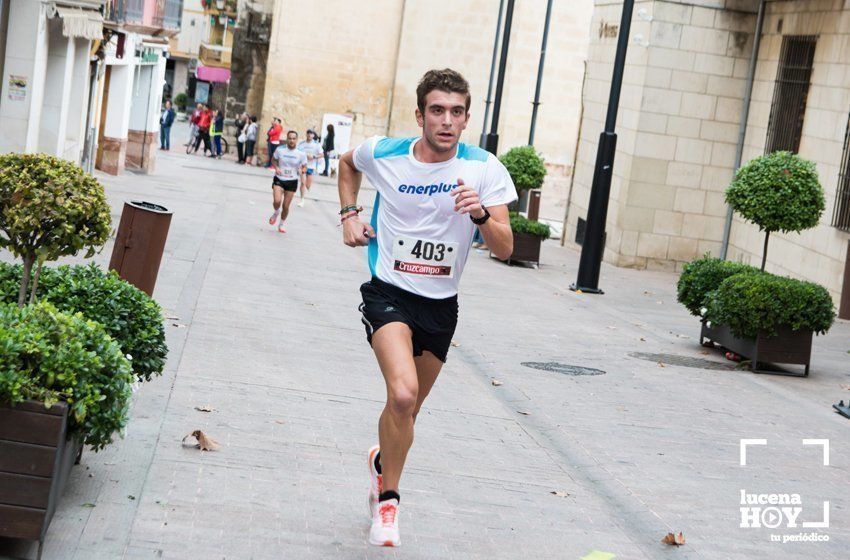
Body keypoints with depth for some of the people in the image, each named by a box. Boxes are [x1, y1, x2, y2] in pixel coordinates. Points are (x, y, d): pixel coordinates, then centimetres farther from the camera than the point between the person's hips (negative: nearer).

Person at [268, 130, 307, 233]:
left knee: (286, 206, 5)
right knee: (277, 201, -22)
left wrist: (302, 171, -21)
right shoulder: (280, 150, -7)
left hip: (292, 181, 1)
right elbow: (273, 159, 10)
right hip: (279, 179, -1)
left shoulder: (301, 154, -8)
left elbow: (304, 167, 3)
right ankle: (276, 213, 15)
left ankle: (281, 224, 30)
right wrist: (276, 167, -10)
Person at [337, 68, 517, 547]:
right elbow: (348, 163, 18)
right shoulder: (384, 154, -8)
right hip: (389, 292, -2)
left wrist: (481, 213, -32)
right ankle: (388, 496, -4)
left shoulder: (485, 169, -10)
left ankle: (382, 461, 48)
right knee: (403, 394, -25)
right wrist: (349, 214, 6)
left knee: (408, 408, 15)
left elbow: (505, 249, -14)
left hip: (441, 304, 3)